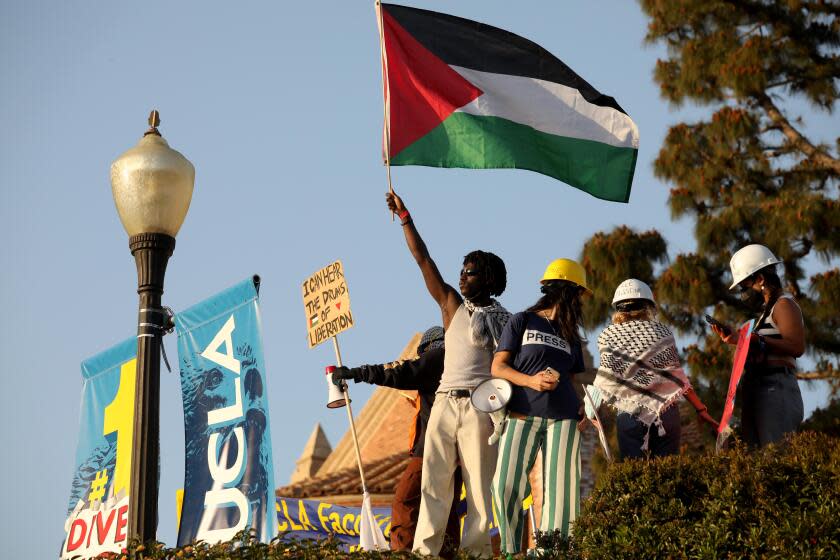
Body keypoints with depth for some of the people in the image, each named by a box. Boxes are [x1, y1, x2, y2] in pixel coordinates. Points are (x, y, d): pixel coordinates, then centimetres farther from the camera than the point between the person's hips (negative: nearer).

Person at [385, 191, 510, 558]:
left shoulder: (505, 321, 10)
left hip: (480, 406, -2)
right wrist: (404, 217, 8)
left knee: (479, 482, -4)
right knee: (435, 479, -4)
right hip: (445, 401, 2)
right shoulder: (453, 305, 15)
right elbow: (424, 260, 11)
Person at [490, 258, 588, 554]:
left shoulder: (571, 336, 21)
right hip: (522, 415, -3)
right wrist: (530, 381, -14)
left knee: (560, 492, -6)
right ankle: (510, 552, 0)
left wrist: (584, 406, -1)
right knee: (506, 486, -13)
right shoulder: (522, 321, 8)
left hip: (562, 418, 4)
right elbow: (497, 367, 3)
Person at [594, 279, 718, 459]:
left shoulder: (608, 336, 1)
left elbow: (605, 382, -5)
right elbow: (678, 377, 2)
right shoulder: (662, 332, 5)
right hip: (667, 412, 1)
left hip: (630, 414, -1)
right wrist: (701, 410, 6)